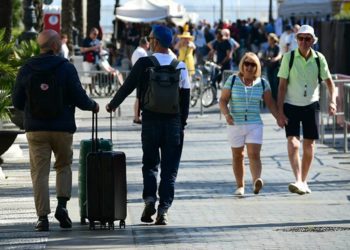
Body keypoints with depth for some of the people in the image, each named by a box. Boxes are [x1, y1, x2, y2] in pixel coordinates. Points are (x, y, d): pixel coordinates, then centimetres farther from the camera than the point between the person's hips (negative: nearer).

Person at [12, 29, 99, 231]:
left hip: (36, 129, 1)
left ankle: (43, 217, -3)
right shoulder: (66, 68, -7)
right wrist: (93, 106, 13)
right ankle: (62, 205, 1)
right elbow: (80, 99, -8)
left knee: (40, 173, 4)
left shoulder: (26, 70, 0)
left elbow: (17, 102, 5)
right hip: (63, 128, -1)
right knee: (64, 166, 19)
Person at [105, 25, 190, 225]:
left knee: (150, 163, 14)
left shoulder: (145, 63, -6)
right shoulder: (180, 66, 2)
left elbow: (128, 86, 2)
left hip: (151, 119, -1)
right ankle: (163, 210, 0)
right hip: (174, 122, 1)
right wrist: (182, 124, 11)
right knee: (169, 169, 5)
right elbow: (186, 97, 3)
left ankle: (149, 198, -6)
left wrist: (112, 105, 18)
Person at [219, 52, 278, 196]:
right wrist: (226, 114, -18)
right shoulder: (232, 81, 1)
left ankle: (257, 181, -30)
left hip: (254, 125, 0)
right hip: (235, 125, 0)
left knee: (254, 154, -14)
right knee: (237, 156, 8)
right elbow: (223, 100, 0)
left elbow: (270, 103, 6)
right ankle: (240, 186, 16)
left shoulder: (262, 83, 5)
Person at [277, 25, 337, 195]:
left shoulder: (319, 58, -3)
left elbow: (329, 81, 7)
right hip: (291, 106, -2)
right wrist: (280, 112, -10)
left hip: (311, 106, 2)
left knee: (309, 146, 5)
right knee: (293, 143, -16)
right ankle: (298, 181, -21)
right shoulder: (289, 57, -8)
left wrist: (332, 101, -11)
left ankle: (304, 181, 18)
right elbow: (282, 86, -6)